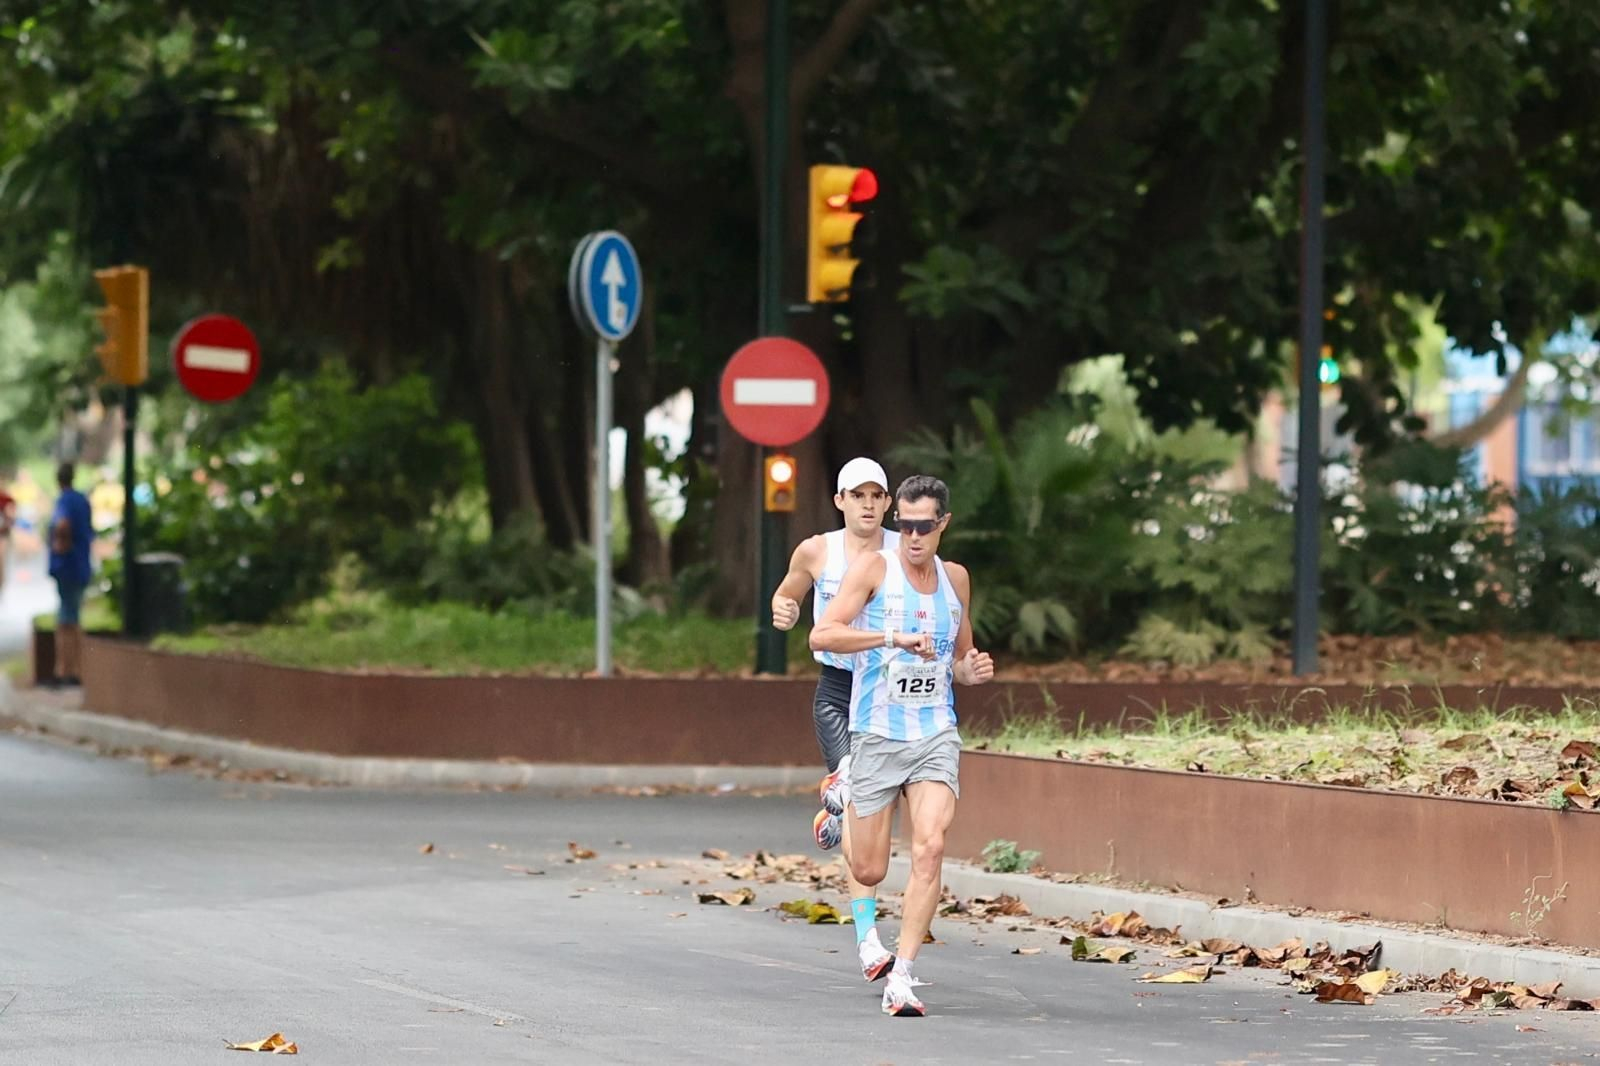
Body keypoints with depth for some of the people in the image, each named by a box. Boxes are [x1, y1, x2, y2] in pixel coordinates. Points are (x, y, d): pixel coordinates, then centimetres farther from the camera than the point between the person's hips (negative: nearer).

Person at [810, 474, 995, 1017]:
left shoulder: (956, 578, 12)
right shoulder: (874, 567, -3)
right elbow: (822, 634, -16)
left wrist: (970, 671, 2)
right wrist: (892, 637, -27)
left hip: (936, 734, 2)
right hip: (877, 733, -2)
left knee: (929, 848, -20)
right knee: (869, 872, 4)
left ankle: (901, 978, -17)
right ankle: (843, 799, 42)